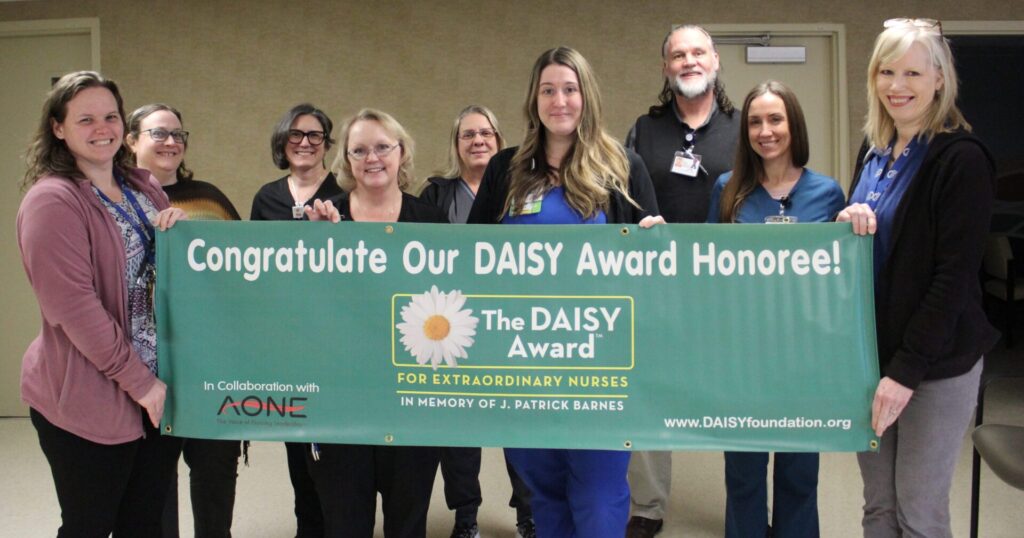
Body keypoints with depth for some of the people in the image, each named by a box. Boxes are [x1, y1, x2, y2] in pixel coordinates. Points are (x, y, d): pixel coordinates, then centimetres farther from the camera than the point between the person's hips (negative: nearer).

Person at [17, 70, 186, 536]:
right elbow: (73, 306, -21)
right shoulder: (52, 200, -14)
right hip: (89, 400, -7)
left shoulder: (144, 187, 9)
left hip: (163, 387, 7)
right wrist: (139, 381, -18)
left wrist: (181, 227, -4)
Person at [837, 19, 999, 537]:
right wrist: (847, 226, -7)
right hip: (869, 351, 6)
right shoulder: (874, 151, 9)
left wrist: (907, 370, -18)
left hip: (936, 363, -6)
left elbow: (955, 276, -16)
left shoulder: (961, 158, -12)